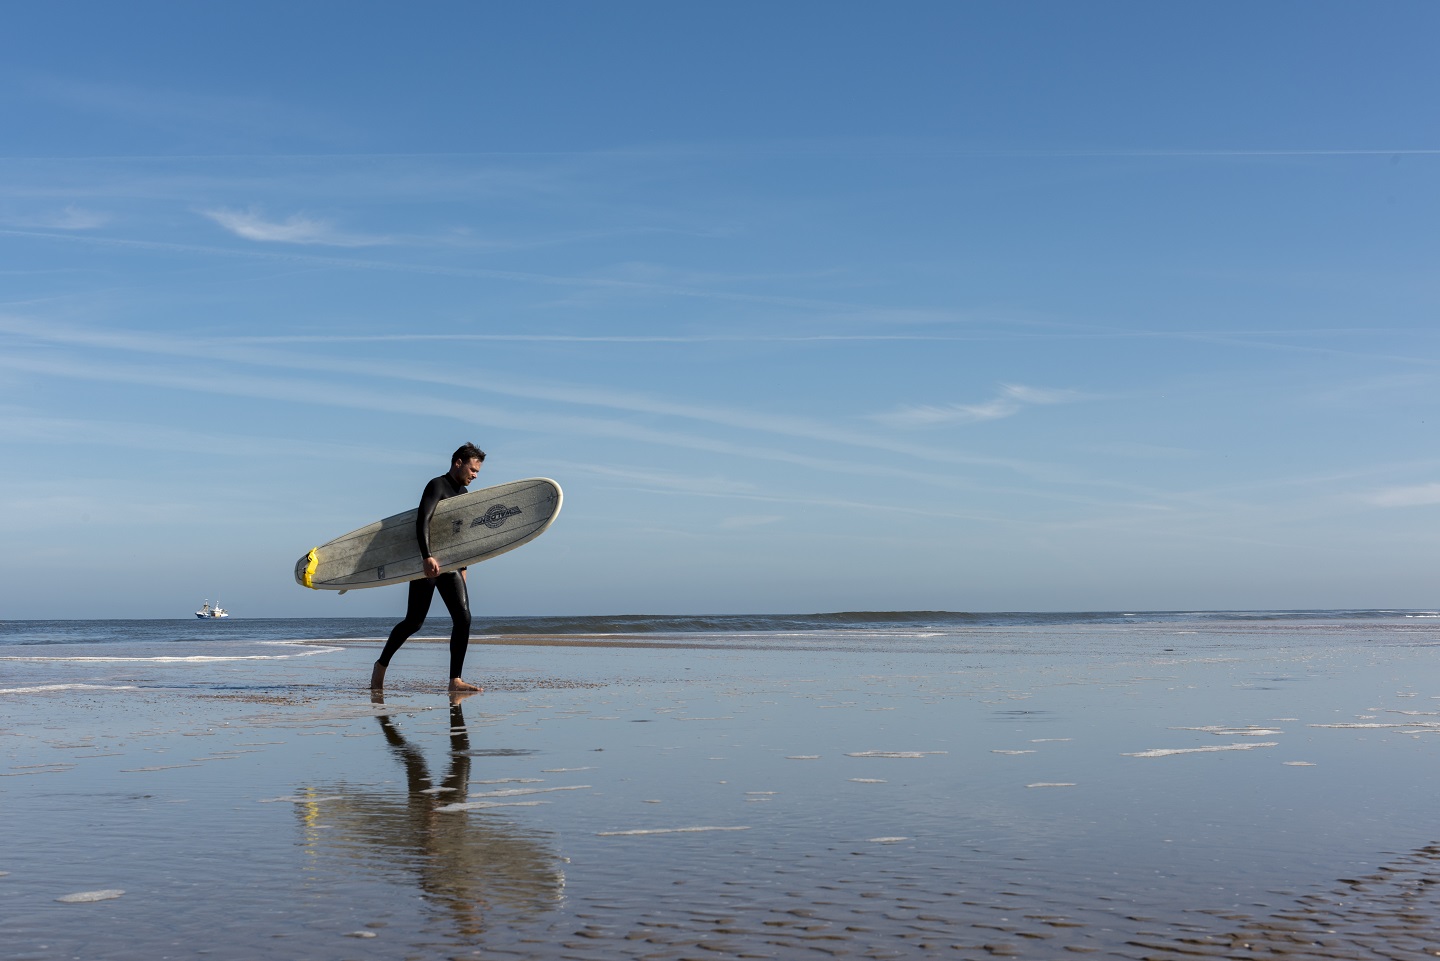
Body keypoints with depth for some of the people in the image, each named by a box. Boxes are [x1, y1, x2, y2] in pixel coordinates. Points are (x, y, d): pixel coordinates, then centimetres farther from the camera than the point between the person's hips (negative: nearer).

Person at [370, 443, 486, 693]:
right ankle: (381, 665, 21)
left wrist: (462, 567, 23)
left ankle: (455, 680, -6)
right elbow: (422, 521, -24)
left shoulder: (462, 492, 16)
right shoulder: (437, 486, -10)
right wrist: (428, 557, -36)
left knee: (463, 618, -7)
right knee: (414, 622, -1)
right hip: (427, 564, -7)